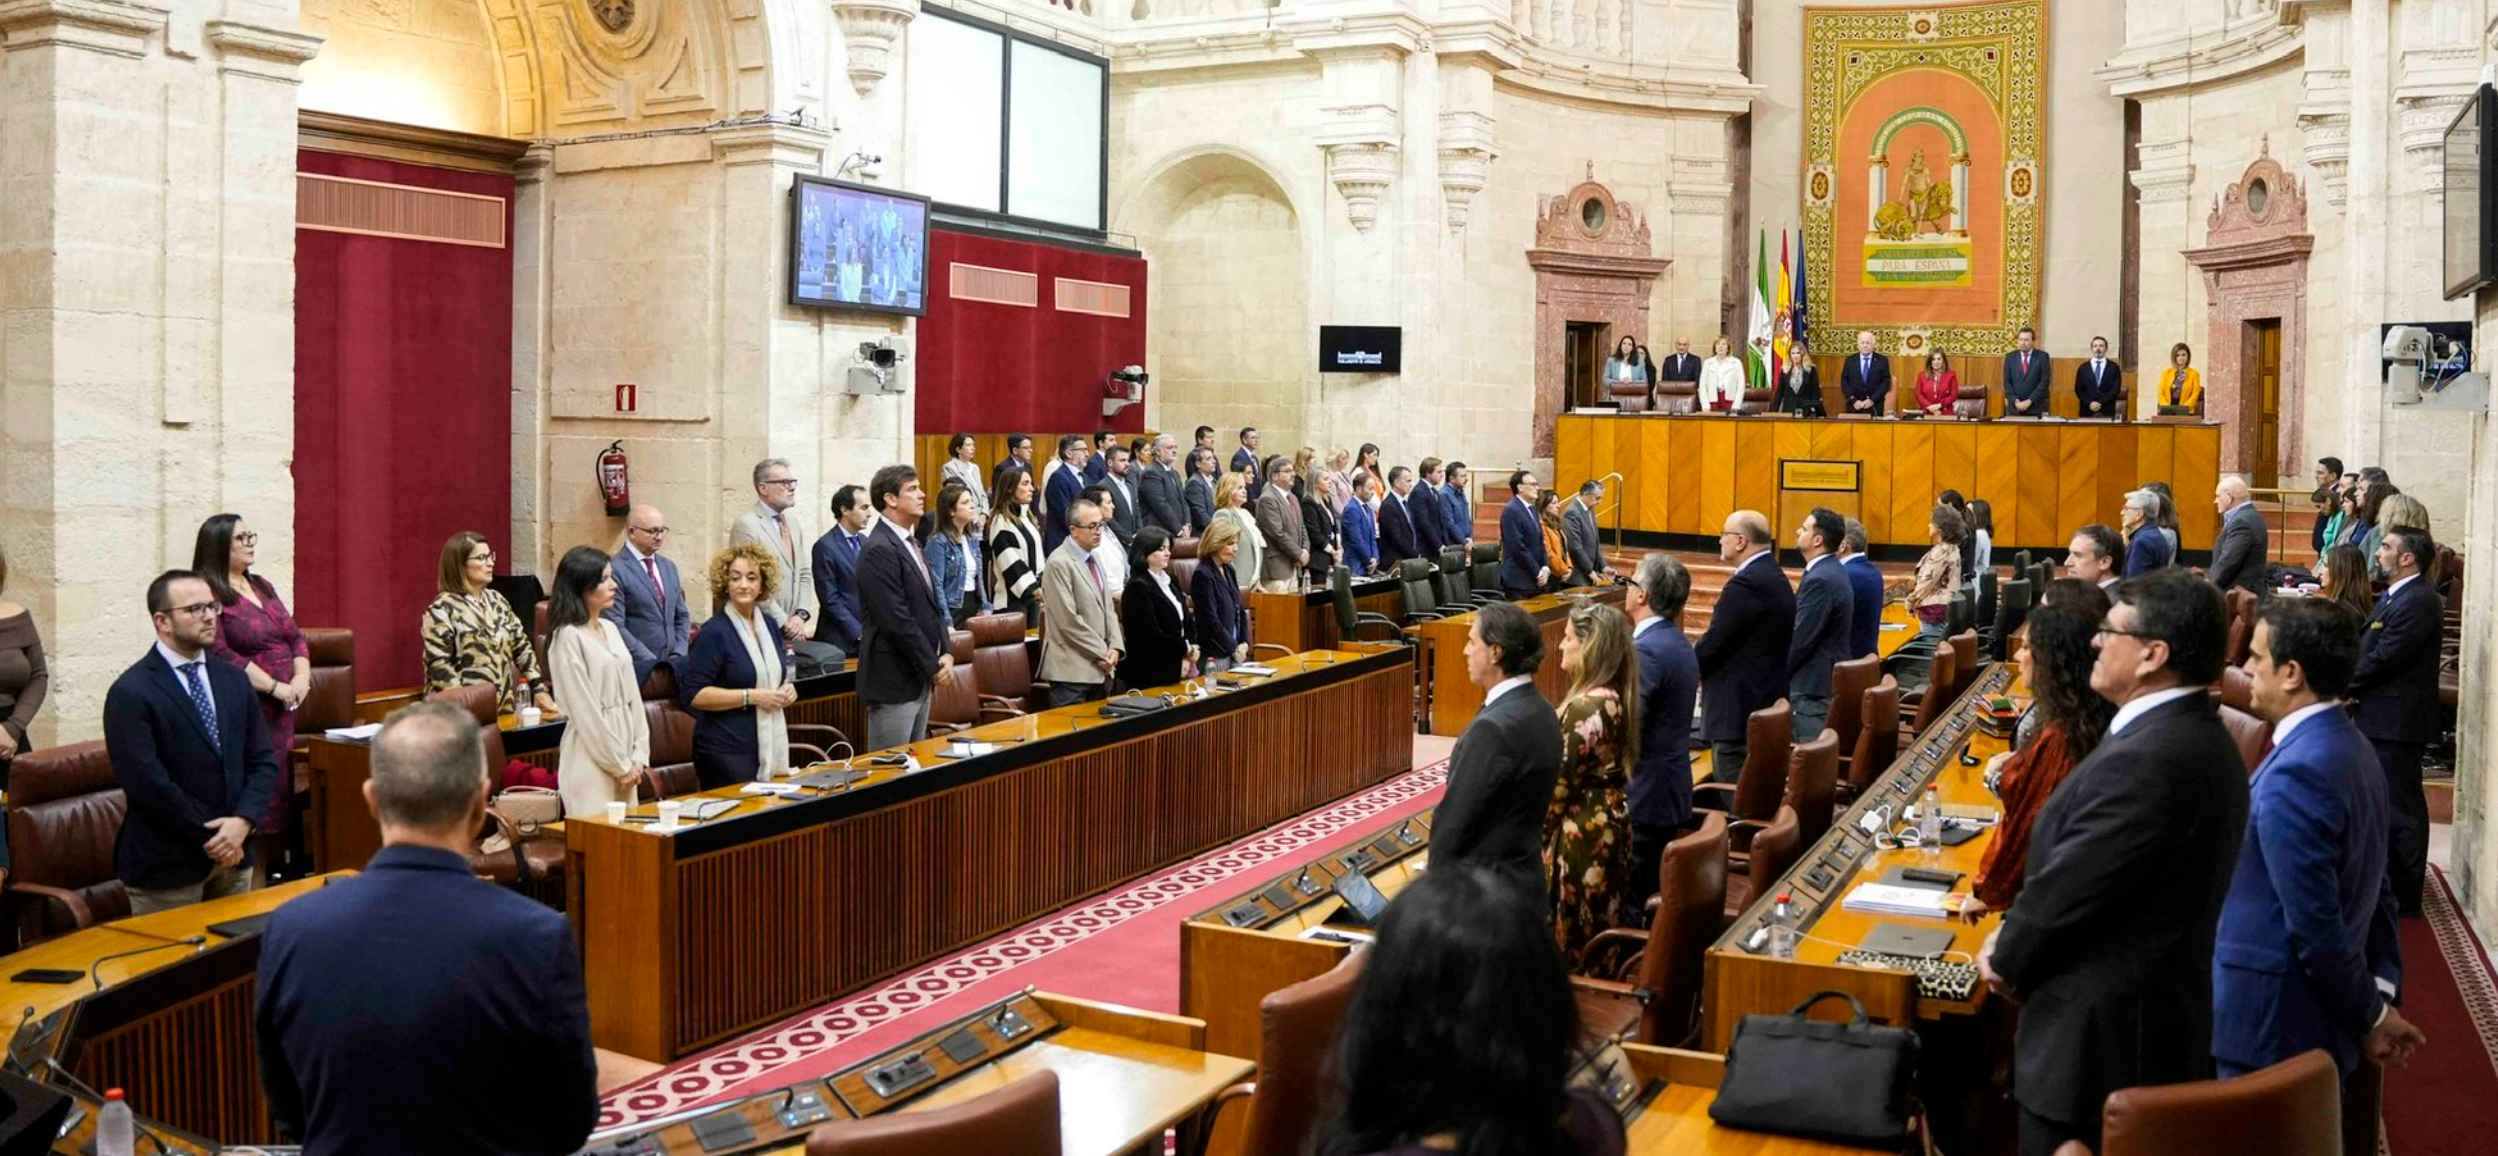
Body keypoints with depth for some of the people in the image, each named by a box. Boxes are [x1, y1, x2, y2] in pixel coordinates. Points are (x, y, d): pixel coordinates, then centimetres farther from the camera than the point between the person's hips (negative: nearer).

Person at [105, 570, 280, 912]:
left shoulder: (233, 680, 8)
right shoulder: (130, 693, -11)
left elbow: (264, 760, 6)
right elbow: (147, 782, -17)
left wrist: (242, 821, -11)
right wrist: (210, 838, -13)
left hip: (234, 857, 5)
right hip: (166, 867, -5)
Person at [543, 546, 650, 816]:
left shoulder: (610, 629, 10)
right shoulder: (568, 637, -12)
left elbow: (632, 694, 10)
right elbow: (585, 711, -13)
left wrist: (639, 756, 2)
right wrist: (619, 765, -10)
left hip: (624, 753, 7)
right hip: (593, 761, -7)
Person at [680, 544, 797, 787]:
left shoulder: (769, 624, 10)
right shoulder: (714, 632, -10)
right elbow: (692, 694, -15)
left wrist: (787, 690, 3)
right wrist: (751, 697, -18)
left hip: (773, 746, 6)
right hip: (727, 751, -6)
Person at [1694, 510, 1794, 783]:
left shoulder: (1747, 583, -19)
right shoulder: (1774, 577, 12)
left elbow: (1714, 642, -18)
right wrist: (1695, 664, 11)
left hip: (1739, 707, -10)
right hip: (1766, 700, 10)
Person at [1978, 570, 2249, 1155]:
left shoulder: (2144, 760, -28)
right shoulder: (2197, 734, 6)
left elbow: (2066, 886, -22)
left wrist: (2004, 957, -5)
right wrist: (2019, 938, 6)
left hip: (2101, 1035, -10)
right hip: (2156, 1015, 10)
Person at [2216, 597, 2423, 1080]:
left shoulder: (2294, 774, -24)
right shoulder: (2350, 746, 8)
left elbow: (2316, 927, -22)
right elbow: (2375, 887, 11)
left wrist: (2370, 1017, -10)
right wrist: (2384, 990, 8)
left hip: (2275, 1028, -9)